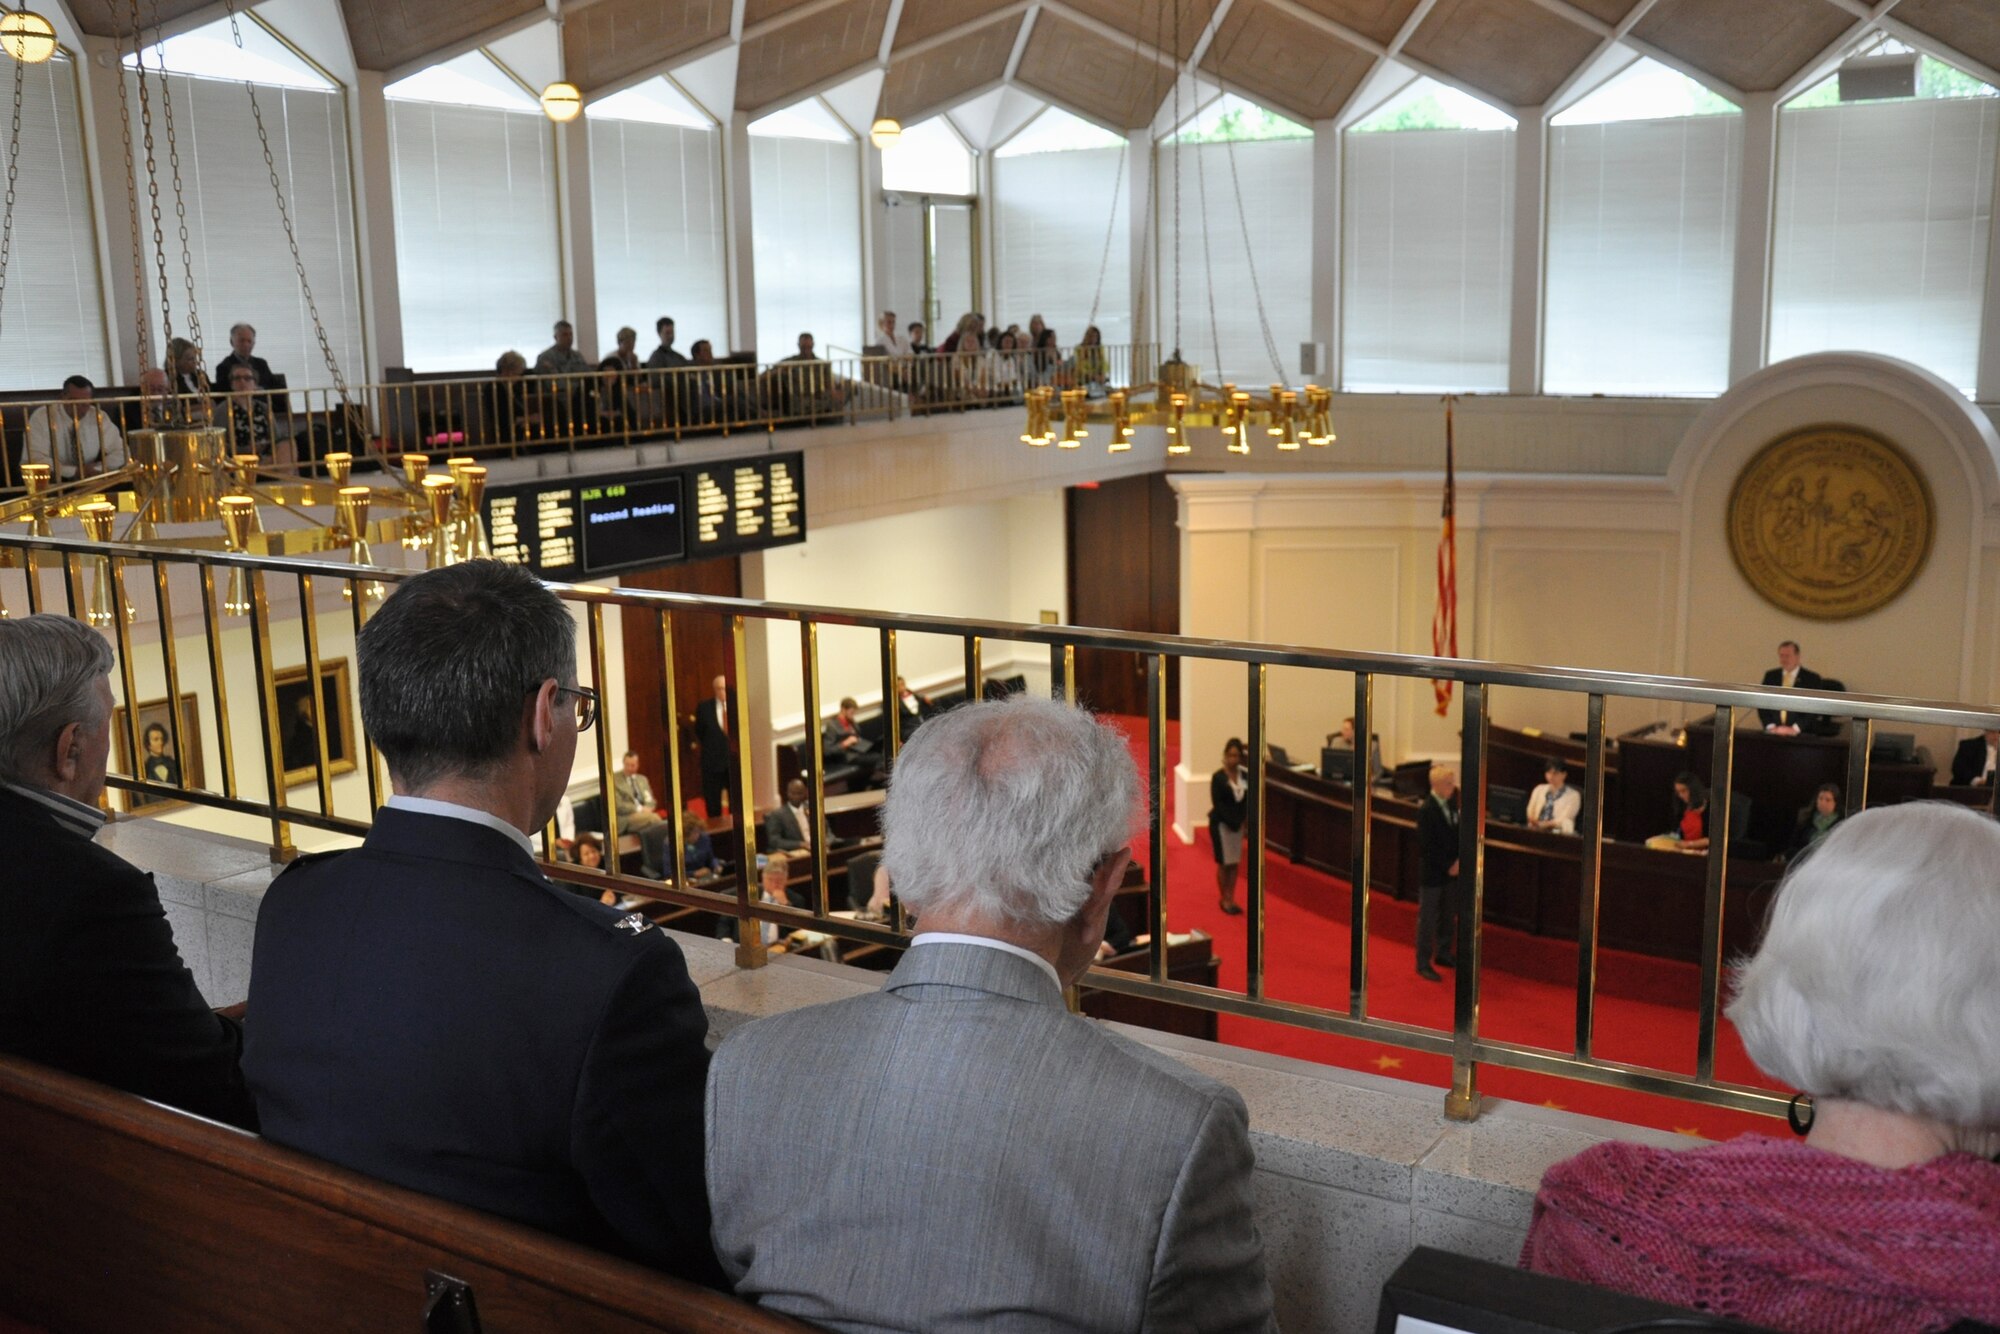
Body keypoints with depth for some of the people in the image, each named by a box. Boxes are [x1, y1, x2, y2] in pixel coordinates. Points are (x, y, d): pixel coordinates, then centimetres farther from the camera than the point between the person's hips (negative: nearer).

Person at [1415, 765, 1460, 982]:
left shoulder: (1452, 803, 2)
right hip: (1432, 873, -7)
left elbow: (1457, 833, 9)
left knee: (1449, 916, 16)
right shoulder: (1426, 810, -19)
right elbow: (1427, 846, -19)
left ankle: (1443, 954, 32)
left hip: (1451, 870, 7)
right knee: (1427, 919, 2)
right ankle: (1423, 963, 10)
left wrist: (1458, 861, -4)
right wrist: (1448, 866, -15)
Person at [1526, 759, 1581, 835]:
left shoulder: (1573, 795, 4)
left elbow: (1565, 819, -8)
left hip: (1557, 834, -3)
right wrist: (1533, 822, -15)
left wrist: (1543, 824, -26)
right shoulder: (1539, 789, 17)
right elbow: (1531, 810, 11)